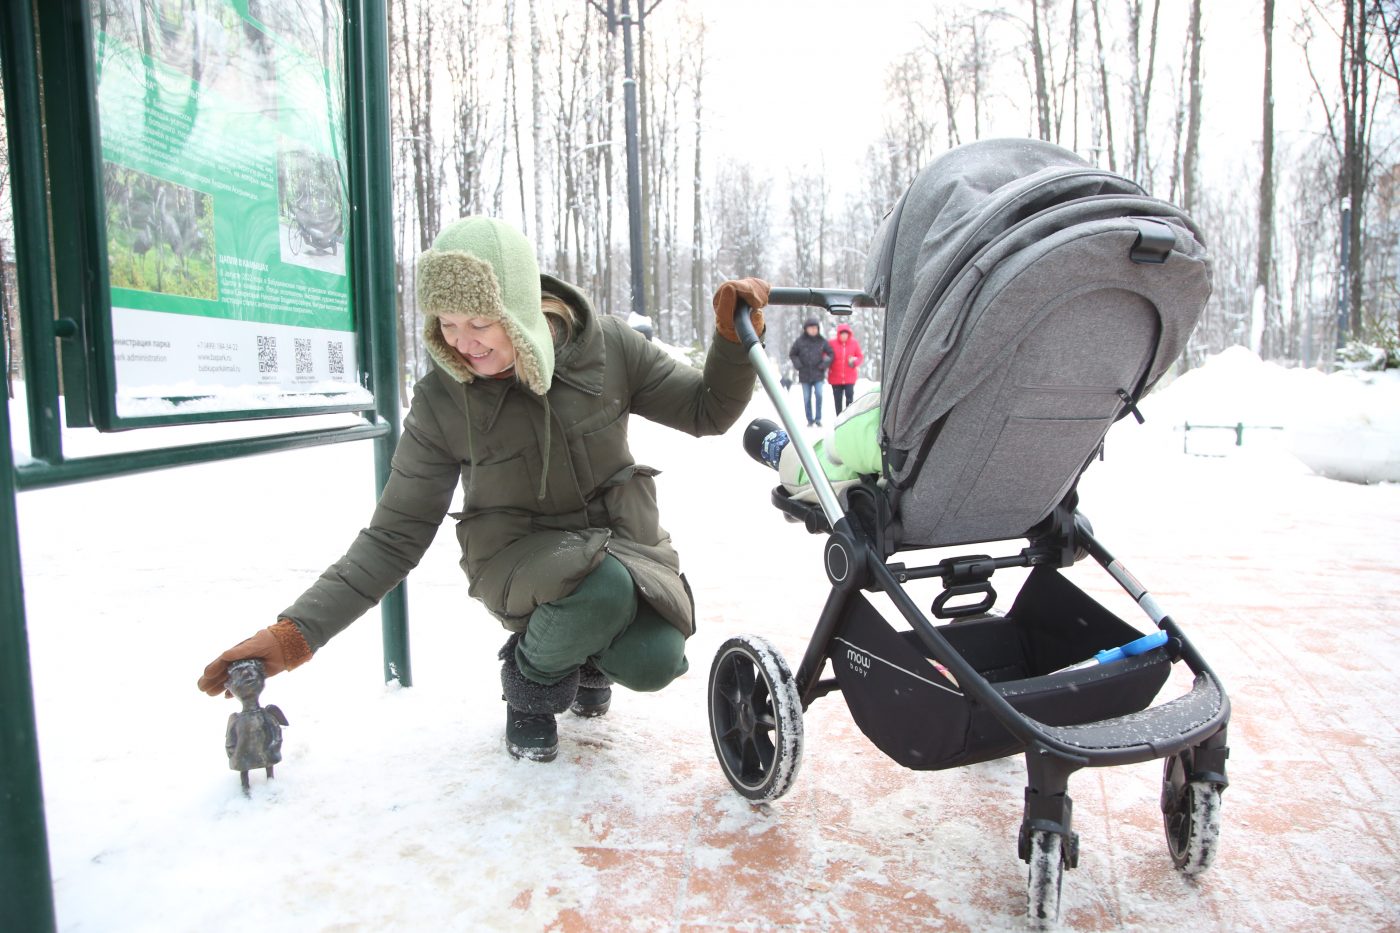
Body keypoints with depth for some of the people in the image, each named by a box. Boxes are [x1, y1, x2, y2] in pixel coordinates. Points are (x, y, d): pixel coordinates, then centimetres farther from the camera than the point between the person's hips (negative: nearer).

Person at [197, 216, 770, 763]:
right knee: (603, 585, -35)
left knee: (652, 662, -23)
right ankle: (530, 686, -1)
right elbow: (395, 536, -11)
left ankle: (587, 653, 16)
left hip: (620, 534, 2)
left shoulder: (605, 345, -14)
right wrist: (298, 631, -20)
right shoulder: (441, 401, -16)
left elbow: (706, 413, -5)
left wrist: (734, 339, -24)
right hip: (519, 555, -2)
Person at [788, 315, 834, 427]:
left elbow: (830, 353, 9)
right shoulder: (800, 341, -1)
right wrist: (798, 365, -3)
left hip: (818, 374, 0)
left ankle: (818, 418, 0)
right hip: (805, 374, 1)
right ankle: (810, 419, 16)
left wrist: (825, 364, -4)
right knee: (807, 398, 5)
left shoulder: (822, 341, 1)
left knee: (819, 395, -13)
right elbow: (792, 354, 8)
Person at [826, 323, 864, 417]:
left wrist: (855, 361, -14)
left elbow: (860, 356, 6)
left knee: (849, 398, -5)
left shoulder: (854, 343, 0)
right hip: (836, 379, 0)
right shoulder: (832, 344, -5)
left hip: (850, 378, 0)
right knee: (838, 400, 8)